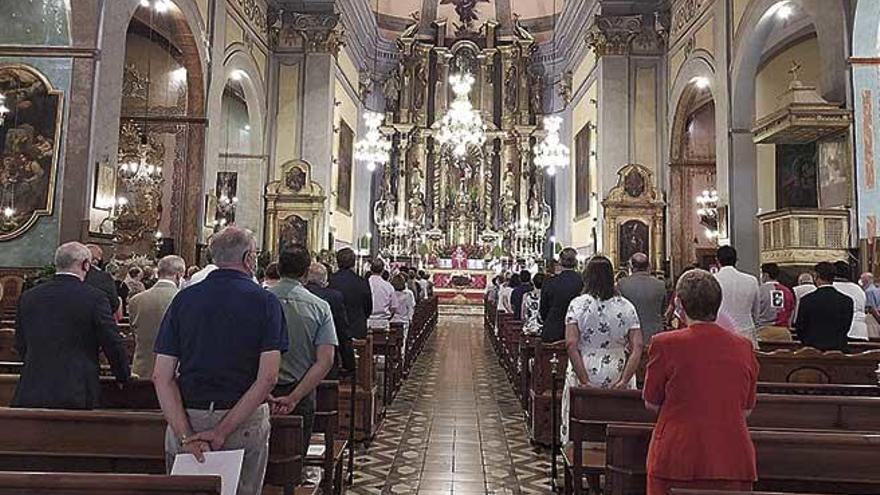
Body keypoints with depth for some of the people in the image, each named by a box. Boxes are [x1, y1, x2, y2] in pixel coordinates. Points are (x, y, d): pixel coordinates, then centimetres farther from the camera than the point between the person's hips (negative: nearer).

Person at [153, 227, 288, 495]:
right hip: (246, 423, -2)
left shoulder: (184, 298, 2)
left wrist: (186, 435, -9)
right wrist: (223, 431, -13)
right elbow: (268, 378, -16)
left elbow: (161, 377, -4)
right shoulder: (265, 301, -6)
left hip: (187, 419, 3)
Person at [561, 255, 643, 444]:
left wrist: (585, 381, -11)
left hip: (583, 376, -1)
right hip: (617, 378, 1)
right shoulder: (627, 307, 2)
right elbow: (637, 347, -5)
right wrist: (624, 380, -7)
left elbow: (571, 345, -12)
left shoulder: (577, 304, -3)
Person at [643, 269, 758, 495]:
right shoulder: (744, 347, 0)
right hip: (732, 461, 3)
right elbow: (746, 410, 10)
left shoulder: (665, 344, -10)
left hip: (676, 459, -3)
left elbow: (651, 403, 1)